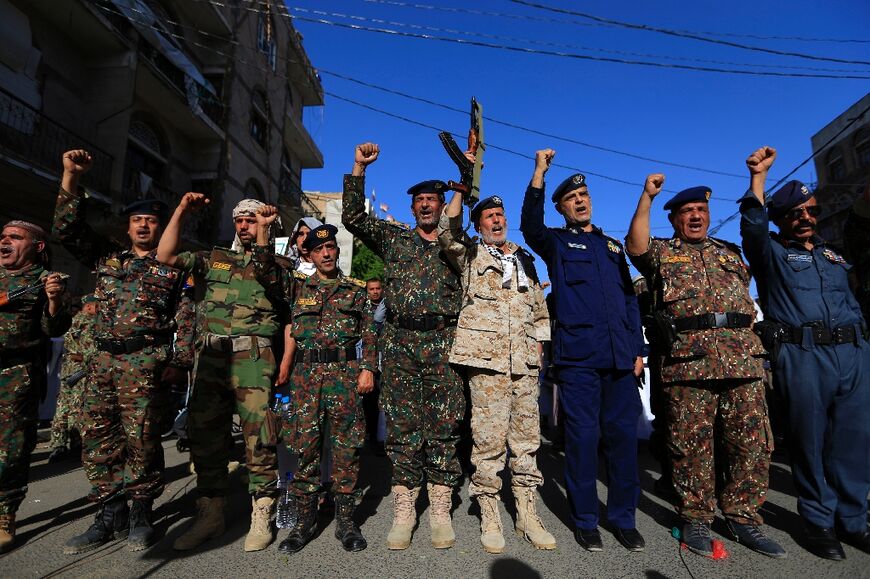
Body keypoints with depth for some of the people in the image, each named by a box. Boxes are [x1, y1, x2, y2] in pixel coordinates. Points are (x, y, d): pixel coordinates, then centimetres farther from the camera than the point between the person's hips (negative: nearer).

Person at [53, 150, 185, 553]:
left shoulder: (173, 267, 7)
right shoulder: (107, 259, 19)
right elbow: (68, 229, 13)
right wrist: (71, 177, 5)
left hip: (145, 361, -5)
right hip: (102, 359, 5)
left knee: (141, 439, -3)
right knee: (98, 440, 7)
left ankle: (140, 513, 13)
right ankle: (110, 514, 20)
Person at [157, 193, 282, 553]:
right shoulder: (212, 259, 18)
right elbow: (165, 256, 6)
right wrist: (181, 211, 0)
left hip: (253, 358, -4)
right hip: (210, 359, 4)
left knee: (258, 438, -3)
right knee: (204, 435, 9)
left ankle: (261, 516, 10)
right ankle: (211, 514, 24)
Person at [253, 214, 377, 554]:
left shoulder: (355, 290, 10)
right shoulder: (299, 289, 14)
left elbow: (370, 333, 7)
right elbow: (265, 272, 2)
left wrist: (368, 369, -3)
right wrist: (262, 229, -6)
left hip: (345, 373, -1)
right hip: (306, 374, 2)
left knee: (346, 447, 3)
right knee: (305, 447, 5)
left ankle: (345, 519, 17)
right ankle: (305, 520, 20)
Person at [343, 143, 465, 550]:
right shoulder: (393, 238, 15)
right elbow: (353, 218, 10)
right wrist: (359, 169, 3)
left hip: (443, 342, 0)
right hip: (399, 342, 0)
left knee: (443, 426, 2)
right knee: (401, 426, 3)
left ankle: (440, 508, 15)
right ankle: (404, 508, 16)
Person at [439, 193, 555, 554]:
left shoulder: (525, 260, 21)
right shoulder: (471, 256, 9)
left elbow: (539, 307, 24)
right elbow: (448, 232, -11)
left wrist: (539, 345, 14)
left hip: (525, 362, 5)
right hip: (488, 359, -4)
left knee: (527, 439, 8)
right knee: (489, 439, -3)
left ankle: (528, 515, 21)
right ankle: (489, 518, 13)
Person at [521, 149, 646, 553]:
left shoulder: (612, 246, 21)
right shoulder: (555, 243, 9)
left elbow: (629, 299, 18)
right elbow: (529, 225, -13)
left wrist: (637, 349, 11)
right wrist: (539, 173, -17)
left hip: (620, 356, 4)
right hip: (577, 354, -4)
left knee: (623, 435, 7)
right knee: (582, 436, 0)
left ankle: (623, 518, 22)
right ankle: (585, 520, 16)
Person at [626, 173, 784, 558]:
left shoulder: (730, 252, 28)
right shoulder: (661, 253, 11)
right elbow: (635, 245, -7)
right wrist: (647, 197, -11)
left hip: (743, 359, 5)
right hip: (688, 360, -4)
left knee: (752, 443, 5)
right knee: (692, 444, 0)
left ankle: (742, 516, 22)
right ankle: (695, 520, 14)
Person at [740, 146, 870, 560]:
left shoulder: (833, 256, 24)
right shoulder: (771, 253, 7)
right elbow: (752, 224, -13)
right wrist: (758, 175, -16)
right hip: (802, 355, -5)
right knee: (810, 441, 1)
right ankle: (819, 521, 13)